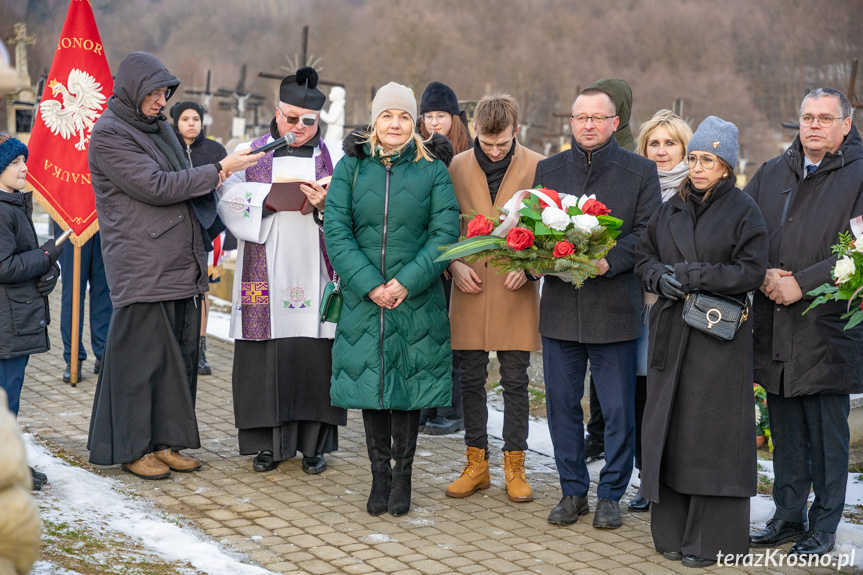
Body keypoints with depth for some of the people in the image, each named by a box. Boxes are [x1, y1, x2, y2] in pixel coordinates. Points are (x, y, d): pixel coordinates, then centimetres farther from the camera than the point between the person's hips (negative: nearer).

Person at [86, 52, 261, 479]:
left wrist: (212, 180, 5)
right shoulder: (109, 135, -8)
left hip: (181, 266, 8)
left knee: (179, 356, 9)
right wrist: (218, 170, -14)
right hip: (142, 271, -8)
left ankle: (165, 440, 18)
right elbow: (156, 187, -16)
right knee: (141, 357, -2)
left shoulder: (160, 129, 18)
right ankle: (133, 447, 8)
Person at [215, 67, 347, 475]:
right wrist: (272, 195, -15)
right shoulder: (249, 154, 10)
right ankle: (266, 442, 10)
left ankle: (314, 443, 9)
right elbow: (229, 202, -3)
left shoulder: (335, 159, 11)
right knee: (264, 357, -1)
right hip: (265, 273, 0)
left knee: (316, 357, -2)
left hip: (314, 271, 0)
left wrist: (326, 205, -17)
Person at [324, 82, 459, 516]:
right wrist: (369, 285, -12)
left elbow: (445, 233, -5)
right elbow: (336, 230, -2)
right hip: (363, 296, 1)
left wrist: (407, 282, -15)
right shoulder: (351, 167, 4)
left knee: (408, 383, 3)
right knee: (370, 382, 5)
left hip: (417, 298, -1)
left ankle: (402, 475, 15)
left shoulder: (432, 169, 2)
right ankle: (379, 476, 16)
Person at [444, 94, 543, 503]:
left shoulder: (536, 167, -1)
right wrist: (454, 263, -4)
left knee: (515, 381, 3)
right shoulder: (458, 167, 6)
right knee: (471, 379, 6)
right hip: (470, 288, 2)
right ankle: (476, 464, 17)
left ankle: (514, 466, 13)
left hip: (516, 291, -2)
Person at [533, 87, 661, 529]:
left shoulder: (640, 171, 3)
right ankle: (573, 491, 21)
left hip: (614, 308, -3)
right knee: (562, 404, 8)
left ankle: (610, 495, 16)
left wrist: (610, 261, -18)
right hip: (560, 306, 3)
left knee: (617, 408, 2)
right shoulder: (548, 170, 13)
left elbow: (647, 232, -3)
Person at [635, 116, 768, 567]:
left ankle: (711, 537, 6)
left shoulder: (744, 211, -2)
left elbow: (752, 271, -10)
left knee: (712, 433, -3)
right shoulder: (671, 209, 12)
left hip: (720, 336, -5)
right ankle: (674, 530, 16)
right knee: (670, 429, 5)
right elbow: (645, 258, 15)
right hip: (671, 333, 5)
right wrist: (661, 276, -7)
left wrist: (693, 275, -15)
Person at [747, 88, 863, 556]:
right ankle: (788, 516, 24)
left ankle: (824, 526, 13)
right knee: (784, 428, 12)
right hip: (775, 328, 5)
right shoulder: (770, 175, 13)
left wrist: (802, 283, -15)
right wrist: (764, 275, -7)